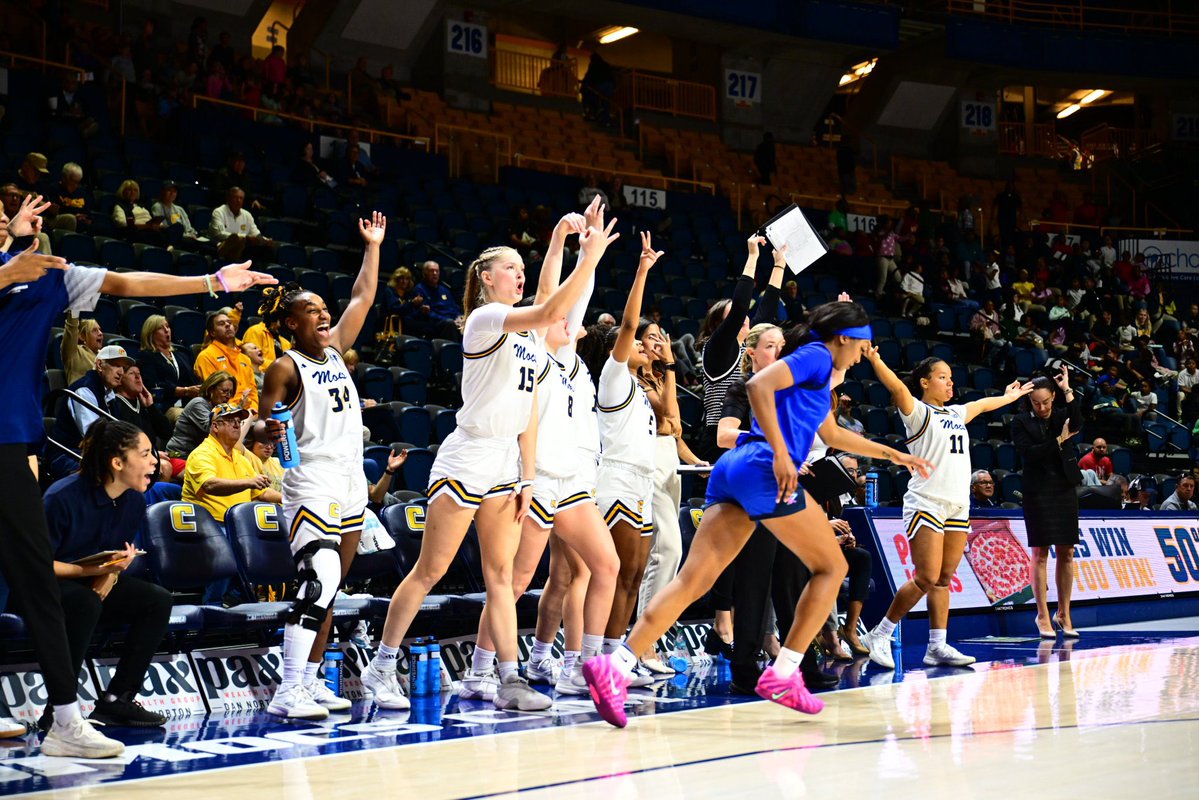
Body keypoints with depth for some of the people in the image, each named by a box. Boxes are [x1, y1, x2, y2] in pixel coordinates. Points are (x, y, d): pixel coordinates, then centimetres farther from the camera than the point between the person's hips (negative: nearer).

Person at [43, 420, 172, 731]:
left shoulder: (134, 501, -2)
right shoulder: (62, 498, -23)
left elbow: (119, 556, 9)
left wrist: (109, 576, -15)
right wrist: (91, 571, -30)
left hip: (95, 583, 7)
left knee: (158, 600, -11)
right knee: (84, 602, -38)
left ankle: (117, 700, -9)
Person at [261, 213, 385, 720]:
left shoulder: (335, 349, 14)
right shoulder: (285, 368, -4)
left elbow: (363, 298, 19)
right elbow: (265, 427, -8)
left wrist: (372, 246, 21)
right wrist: (269, 432, -30)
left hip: (351, 484, 8)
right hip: (311, 484, -8)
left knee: (329, 589, 9)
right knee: (319, 581, -21)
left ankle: (310, 681, 16)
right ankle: (287, 692, -23)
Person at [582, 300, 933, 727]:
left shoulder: (815, 366, 31)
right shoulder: (816, 356, 2)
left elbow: (832, 434, 45)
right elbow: (758, 385, -16)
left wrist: (892, 454, 49)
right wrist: (781, 454, -21)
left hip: (733, 469, 9)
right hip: (764, 470, -9)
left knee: (693, 579, -3)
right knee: (831, 567, 7)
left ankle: (616, 665, -18)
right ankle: (782, 674, 2)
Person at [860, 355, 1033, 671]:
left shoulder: (956, 414, 21)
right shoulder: (918, 412, -2)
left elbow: (982, 405, 40)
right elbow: (897, 388, -19)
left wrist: (1008, 397, 56)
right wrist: (874, 360, -34)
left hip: (958, 506, 7)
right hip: (926, 503, -7)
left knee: (944, 579, 3)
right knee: (926, 578, -13)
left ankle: (937, 647, 4)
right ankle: (879, 635, -2)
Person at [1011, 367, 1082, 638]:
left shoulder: (1062, 417, 9)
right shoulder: (1021, 423, 1)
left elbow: (1076, 418, -14)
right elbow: (1029, 453, -12)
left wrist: (1067, 389, -12)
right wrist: (1059, 441, -8)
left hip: (1065, 491, 3)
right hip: (1038, 492, -3)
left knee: (1066, 553, 4)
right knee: (1040, 554, -3)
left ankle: (1063, 614, 11)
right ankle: (1043, 616, 2)